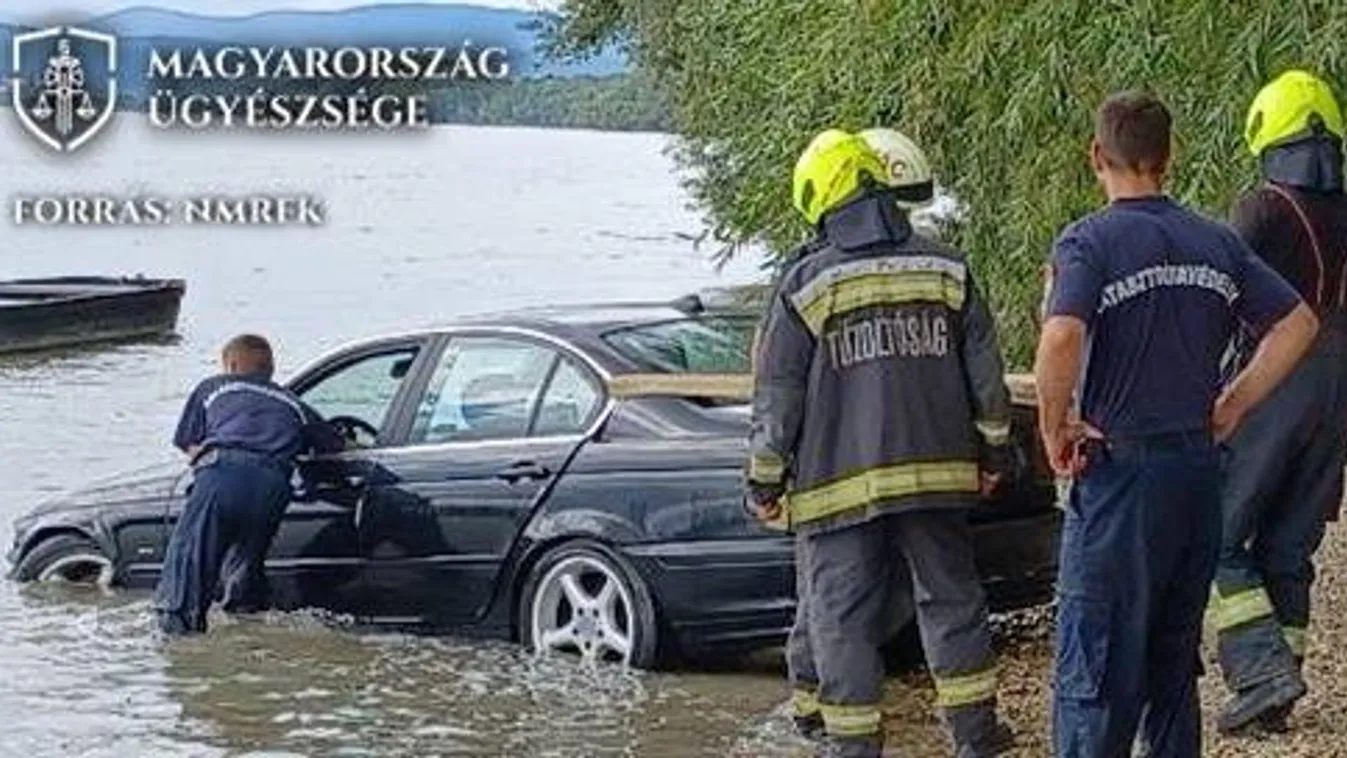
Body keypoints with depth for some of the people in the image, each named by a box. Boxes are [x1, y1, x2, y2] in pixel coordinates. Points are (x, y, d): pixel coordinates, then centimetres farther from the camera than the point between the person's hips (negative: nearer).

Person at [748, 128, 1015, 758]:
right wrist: (994, 448, 19)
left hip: (838, 482, -3)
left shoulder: (805, 286, -6)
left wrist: (764, 480, 7)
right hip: (937, 471, 3)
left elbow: (777, 397, -3)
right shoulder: (947, 272, 3)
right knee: (950, 599, 13)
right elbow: (985, 374, 8)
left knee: (842, 619, 5)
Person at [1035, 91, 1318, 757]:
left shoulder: (1088, 242, -11)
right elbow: (1297, 323, 10)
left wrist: (1054, 431, -13)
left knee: (1093, 669, -1)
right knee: (1173, 663, 16)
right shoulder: (1218, 243, 8)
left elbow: (1061, 339, -27)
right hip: (1199, 468, 6)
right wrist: (1230, 408, 12)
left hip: (1121, 471, -6)